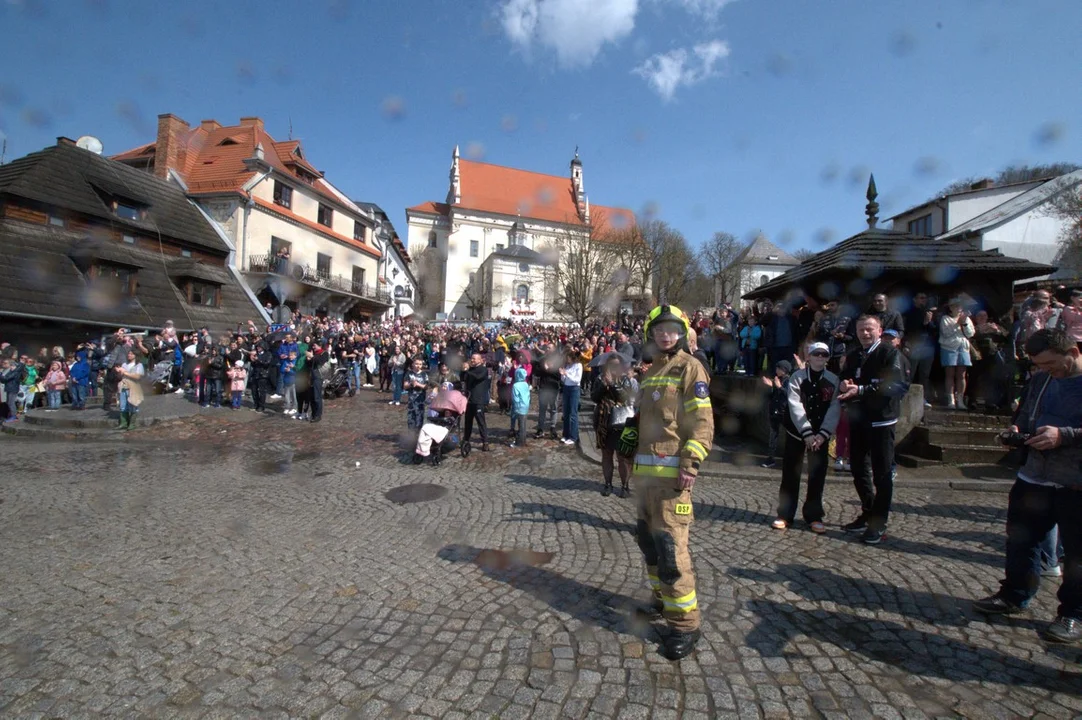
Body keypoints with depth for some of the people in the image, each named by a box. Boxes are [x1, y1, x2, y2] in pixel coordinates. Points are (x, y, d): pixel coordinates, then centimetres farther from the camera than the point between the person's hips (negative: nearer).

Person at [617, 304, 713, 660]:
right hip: (644, 468, 9)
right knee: (647, 537, 17)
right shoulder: (651, 372, 18)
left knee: (670, 545, -9)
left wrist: (690, 465, -21)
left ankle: (685, 623, 5)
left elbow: (702, 422, -14)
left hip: (671, 470, -8)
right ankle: (663, 598, 36)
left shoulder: (689, 368, -6)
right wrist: (629, 437, 14)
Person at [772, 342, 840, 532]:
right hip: (796, 432, -1)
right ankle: (785, 514, 12)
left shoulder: (833, 380, 1)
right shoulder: (797, 378, -4)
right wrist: (807, 433, -19)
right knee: (791, 474, 3)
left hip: (821, 435, 1)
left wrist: (822, 434, -16)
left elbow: (834, 410, -6)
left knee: (817, 475, 5)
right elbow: (795, 407, -11)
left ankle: (814, 516, 18)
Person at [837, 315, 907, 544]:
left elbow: (892, 386, -21)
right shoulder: (853, 356, 13)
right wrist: (844, 384, -5)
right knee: (859, 470, 15)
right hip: (858, 420, 7)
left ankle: (879, 523, 10)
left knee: (882, 473, 1)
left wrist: (860, 390, -29)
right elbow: (844, 380, 19)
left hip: (881, 421, -7)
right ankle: (868, 513, 31)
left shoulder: (889, 353, -9)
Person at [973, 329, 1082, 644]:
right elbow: (1024, 415, 19)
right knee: (1020, 539, 14)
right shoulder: (1040, 380, 8)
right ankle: (1013, 596, 30)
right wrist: (1016, 431, 0)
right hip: (1034, 477, 6)